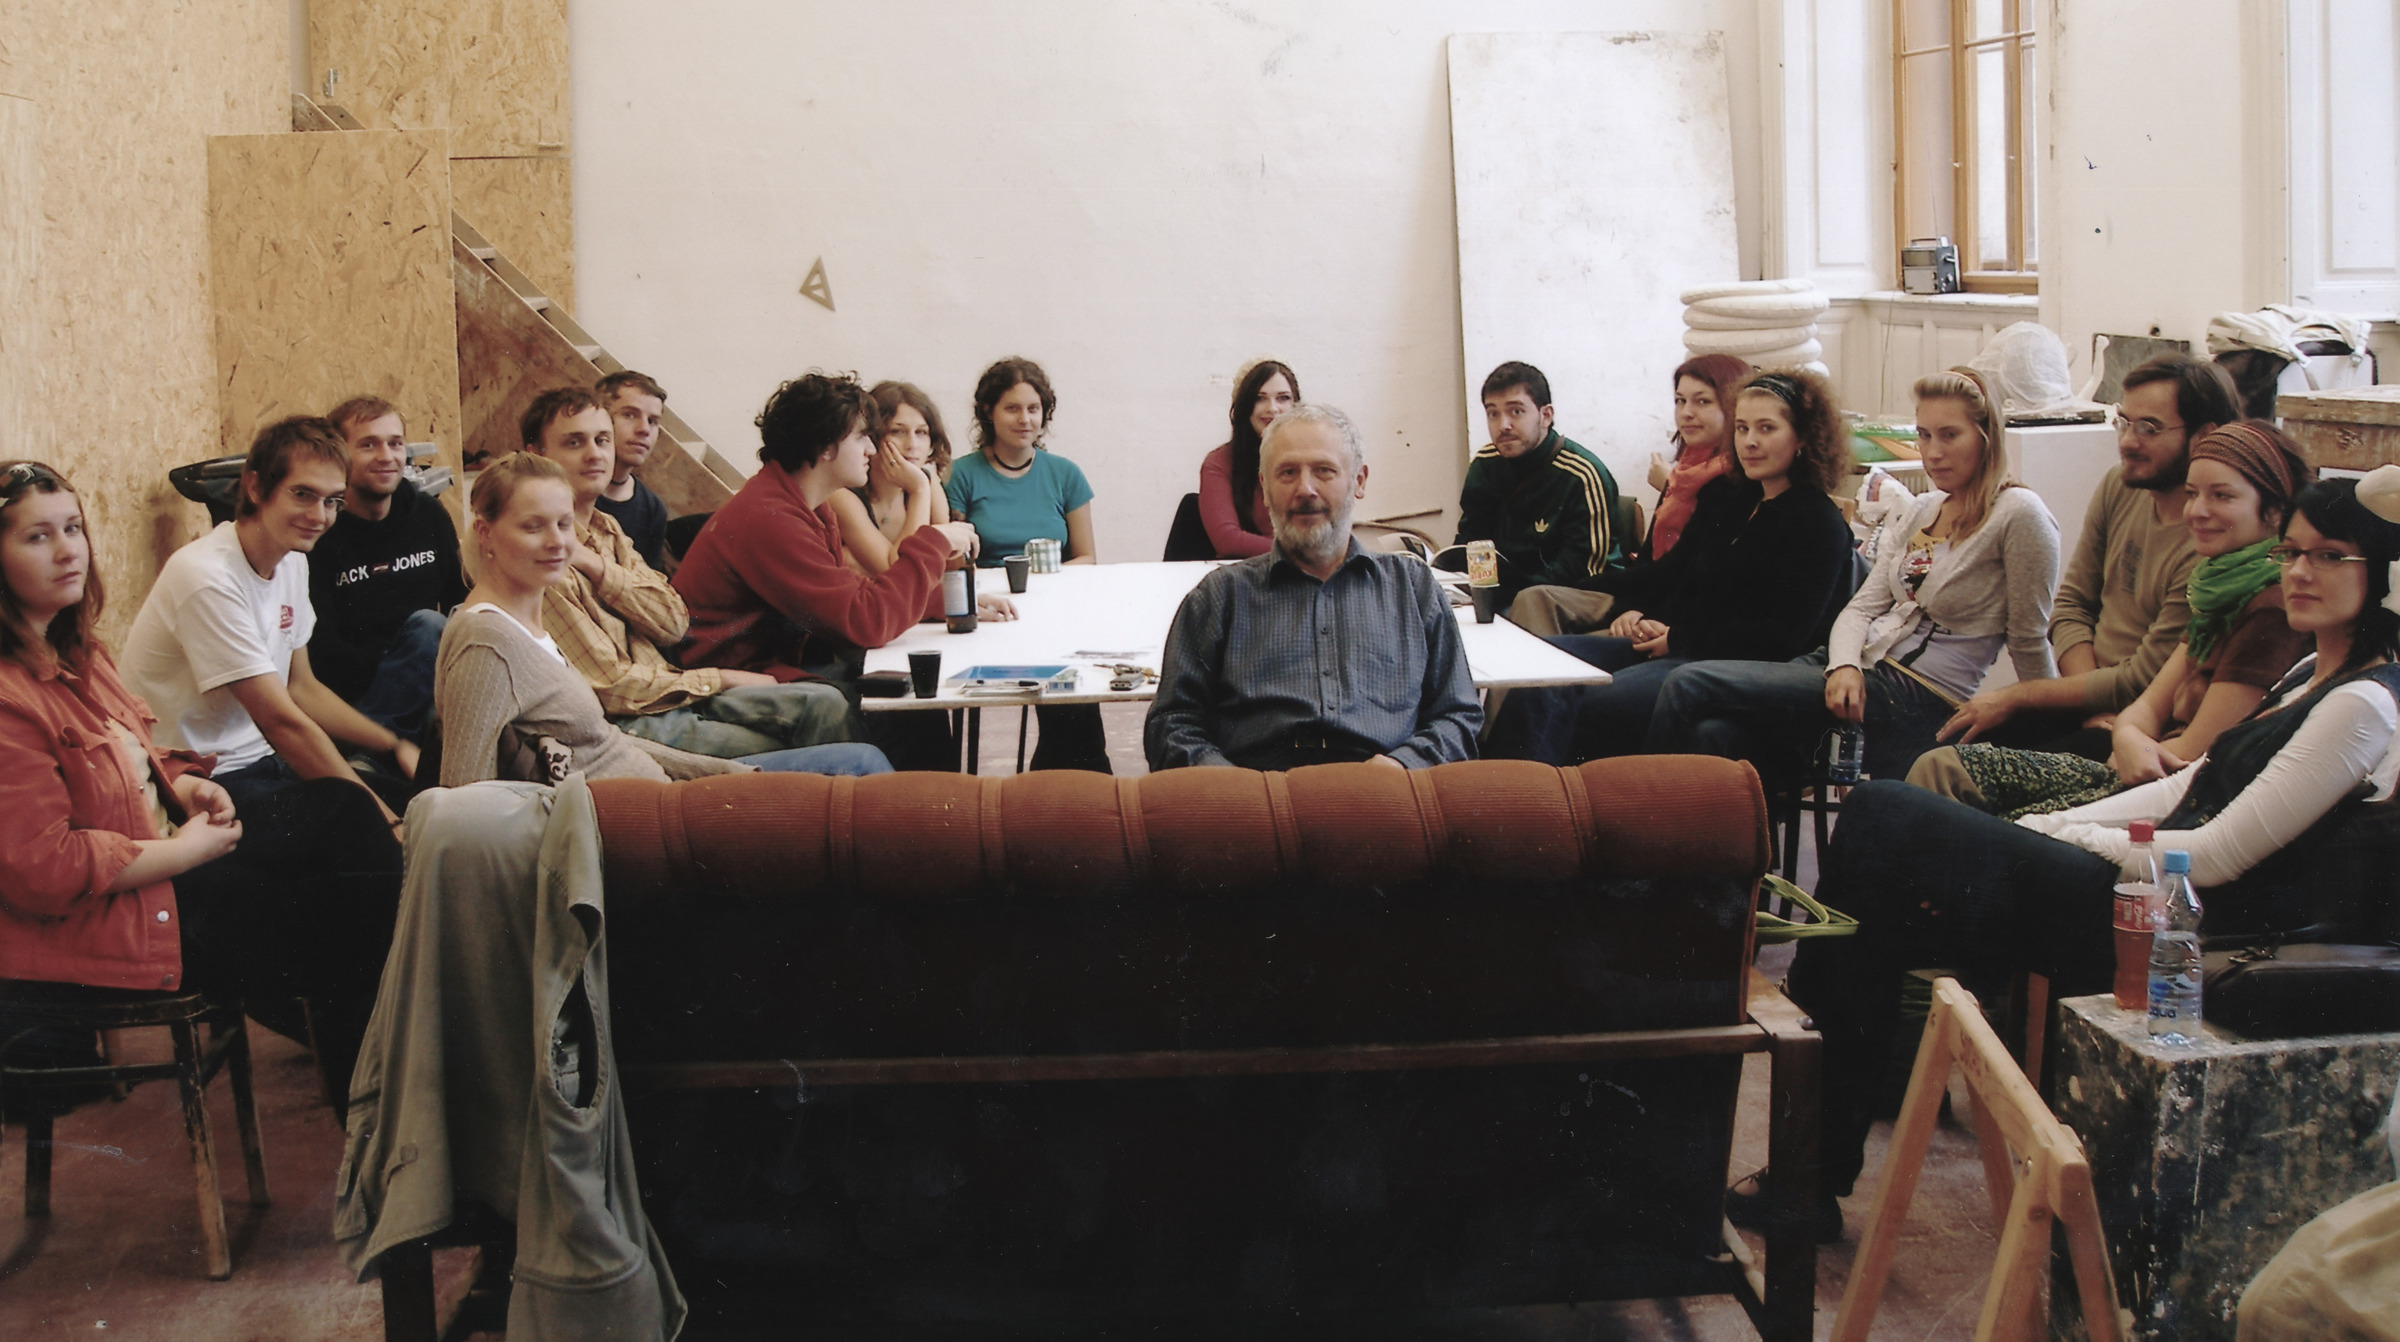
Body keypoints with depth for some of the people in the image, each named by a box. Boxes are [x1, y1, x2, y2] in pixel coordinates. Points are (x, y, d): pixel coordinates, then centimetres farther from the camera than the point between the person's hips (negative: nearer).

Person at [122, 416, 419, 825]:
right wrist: (386, 820, -23)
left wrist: (396, 747, 6)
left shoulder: (291, 561, 7)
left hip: (262, 761, 9)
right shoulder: (208, 579, -22)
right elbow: (282, 722, -24)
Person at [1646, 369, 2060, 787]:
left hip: (1912, 702, -7)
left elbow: (2029, 643, -4)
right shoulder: (1917, 511, 16)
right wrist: (1844, 666, -12)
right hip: (1859, 669, 7)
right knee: (1714, 733, -21)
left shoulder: (2018, 515, -7)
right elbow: (1863, 607, 9)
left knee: (1688, 686, -16)